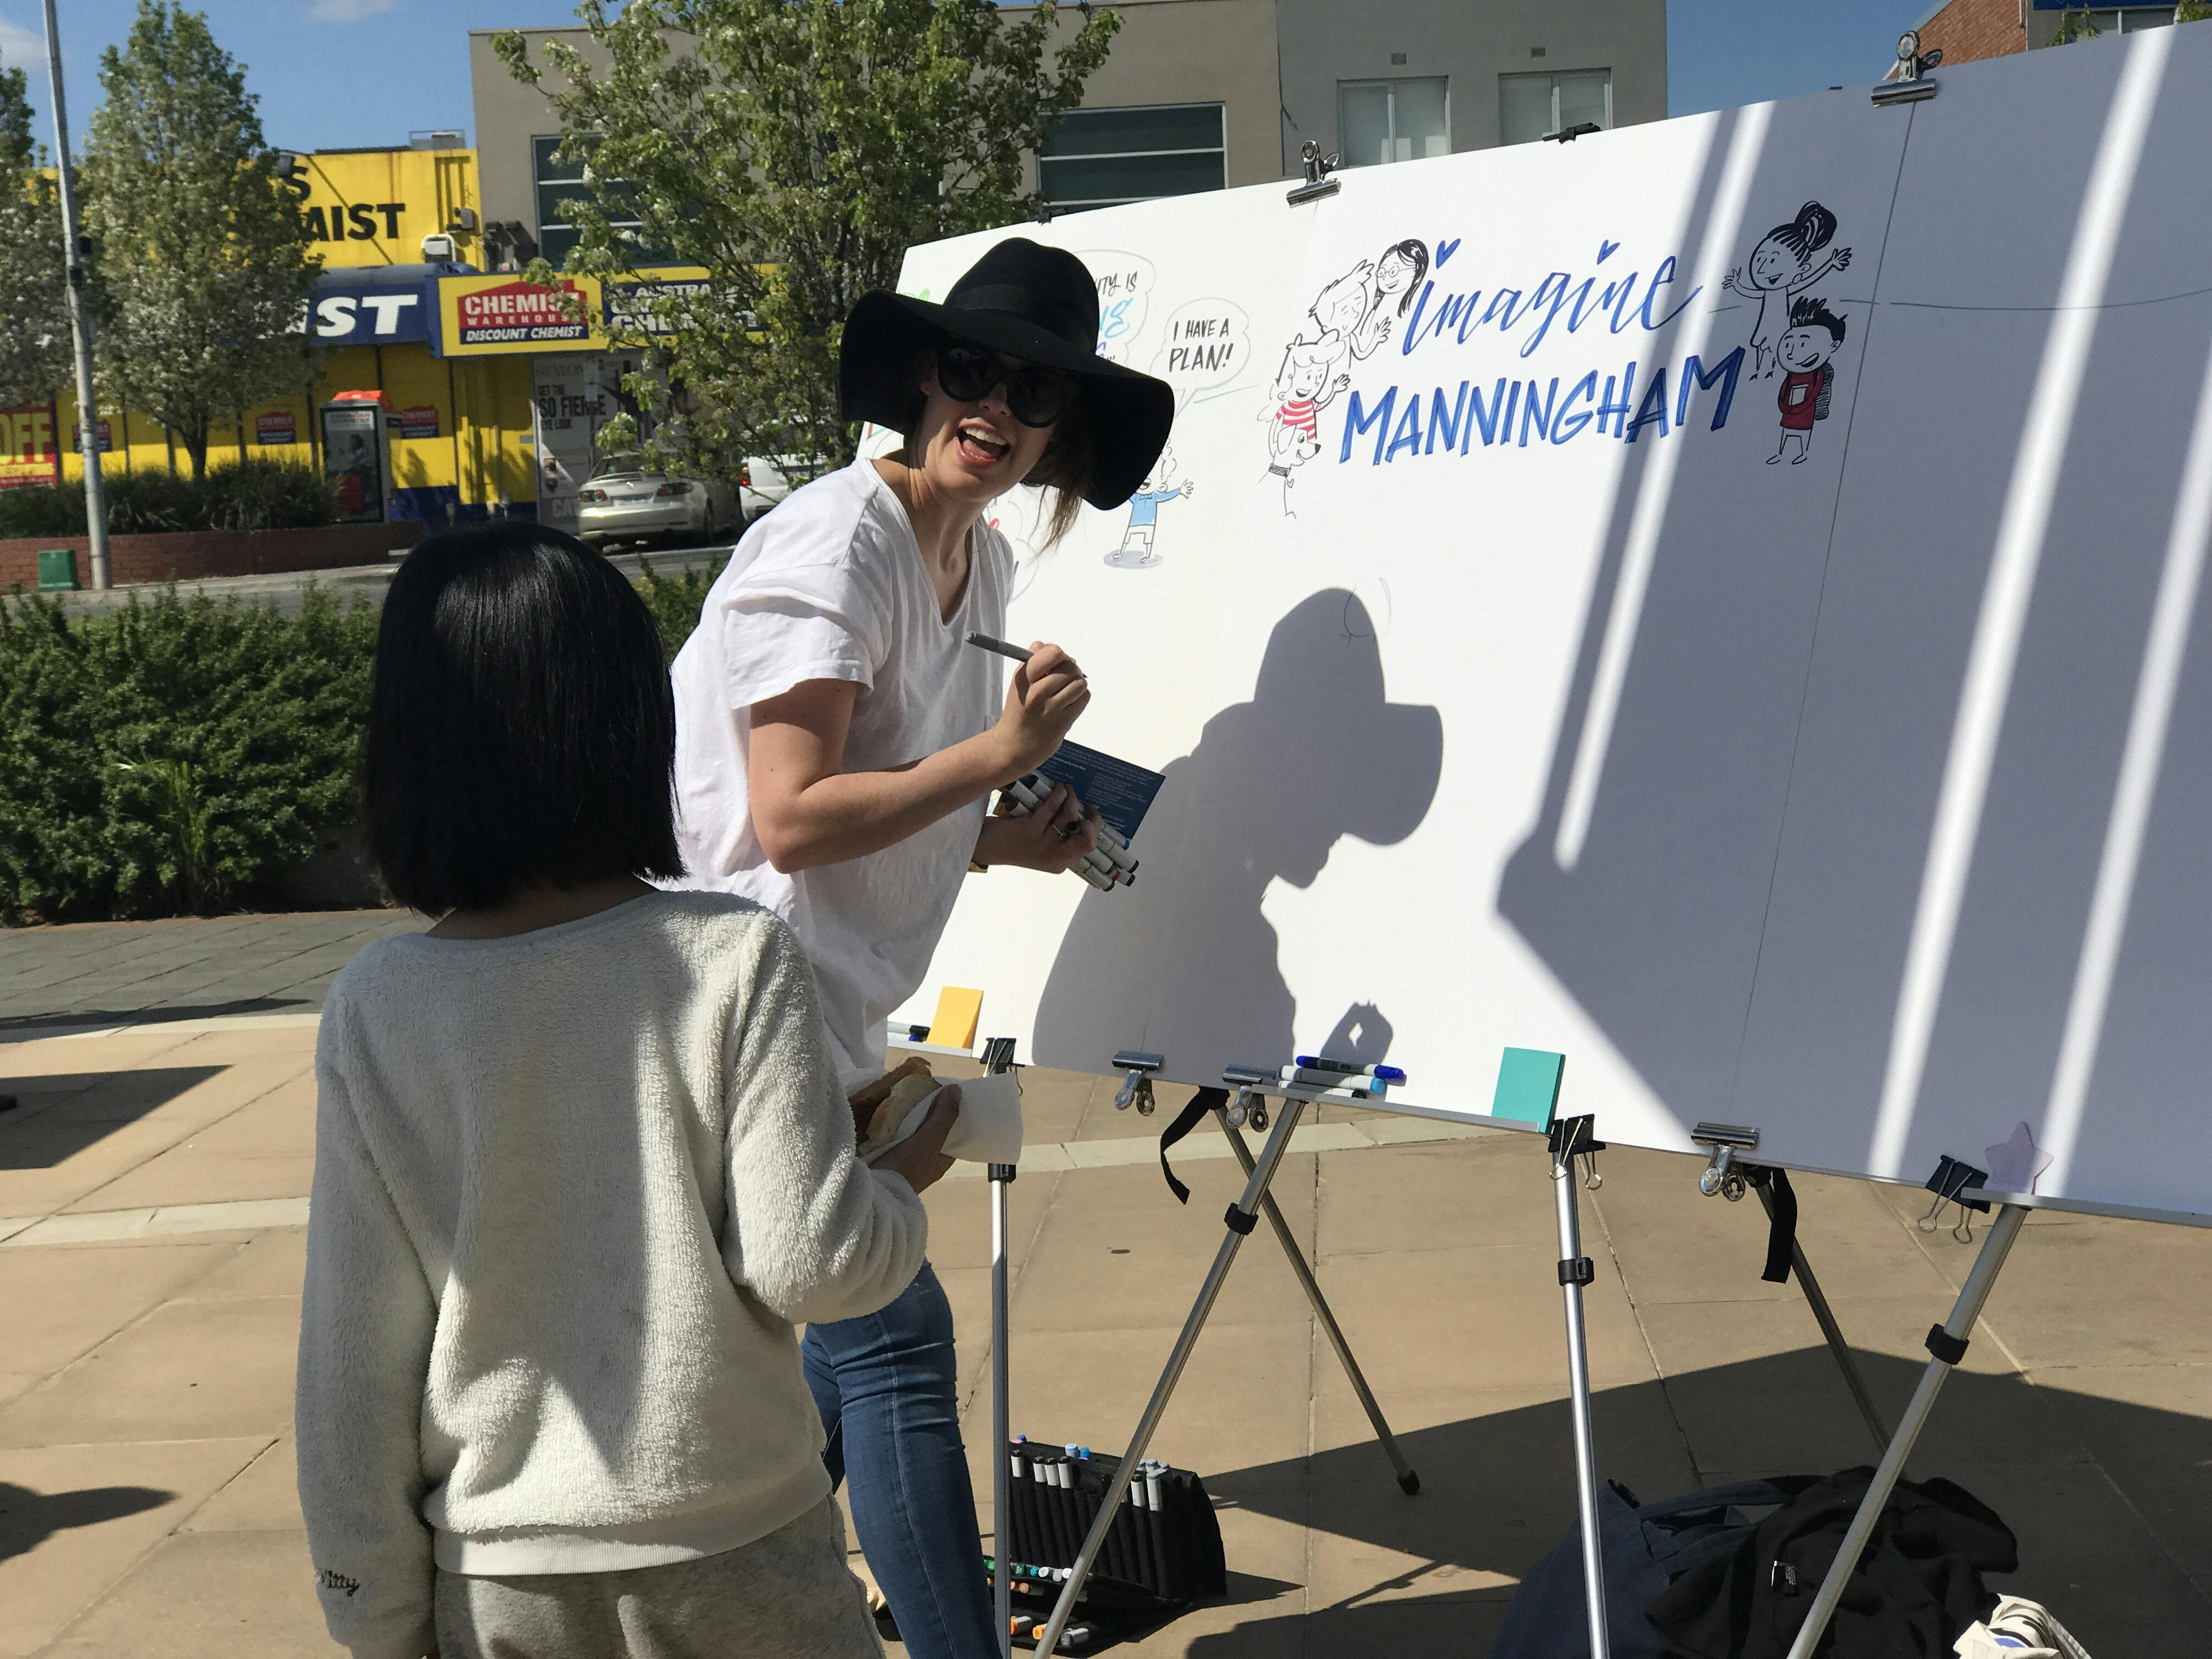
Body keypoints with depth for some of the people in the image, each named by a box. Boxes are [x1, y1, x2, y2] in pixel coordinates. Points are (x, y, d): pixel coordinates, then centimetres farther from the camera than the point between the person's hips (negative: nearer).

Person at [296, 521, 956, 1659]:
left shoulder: (374, 1012, -9)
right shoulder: (735, 959, -15)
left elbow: (353, 1354, -4)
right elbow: (808, 1262, -15)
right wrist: (902, 1186, 6)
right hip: (737, 1564, -2)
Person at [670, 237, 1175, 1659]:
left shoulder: (983, 562, 11)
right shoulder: (835, 544, -17)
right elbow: (793, 819, -23)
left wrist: (1009, 841, 4)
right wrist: (1003, 752, -20)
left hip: (832, 1030, 10)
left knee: (834, 1358, 17)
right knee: (888, 1341, -7)